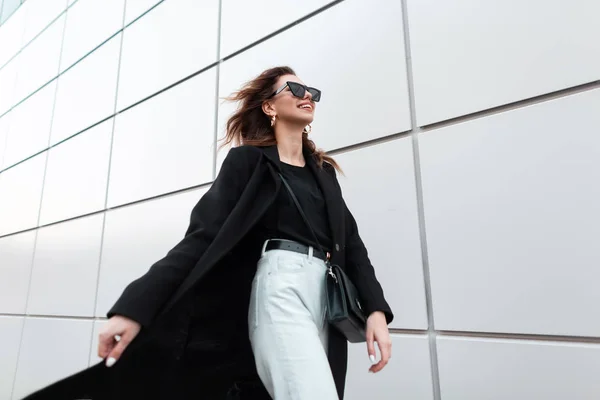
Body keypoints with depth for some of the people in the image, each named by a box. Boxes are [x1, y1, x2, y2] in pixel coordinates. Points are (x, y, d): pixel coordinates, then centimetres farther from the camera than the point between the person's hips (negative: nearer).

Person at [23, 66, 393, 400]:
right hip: (281, 287, -6)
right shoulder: (248, 160, 4)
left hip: (328, 296, 6)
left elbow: (350, 241, 13)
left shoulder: (324, 170, 20)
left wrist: (375, 309, -2)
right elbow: (203, 235, -5)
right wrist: (135, 307, -14)